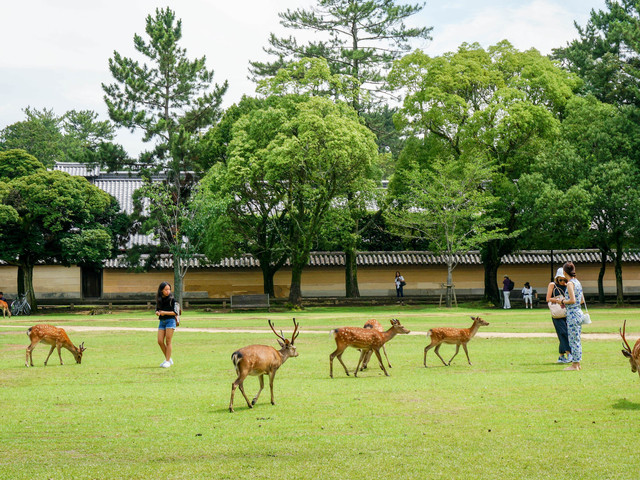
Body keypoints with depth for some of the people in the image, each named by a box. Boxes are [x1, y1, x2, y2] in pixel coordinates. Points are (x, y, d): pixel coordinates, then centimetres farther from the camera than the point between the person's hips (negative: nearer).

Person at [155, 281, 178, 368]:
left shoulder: (172, 299, -5)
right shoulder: (159, 300, 9)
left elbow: (175, 312, -7)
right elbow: (157, 310, 15)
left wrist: (164, 312, -17)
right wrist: (158, 312, -9)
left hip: (170, 320, -5)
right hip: (162, 322, 5)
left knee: (168, 341, -6)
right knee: (160, 341, -1)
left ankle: (168, 361, -1)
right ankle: (168, 359, 13)